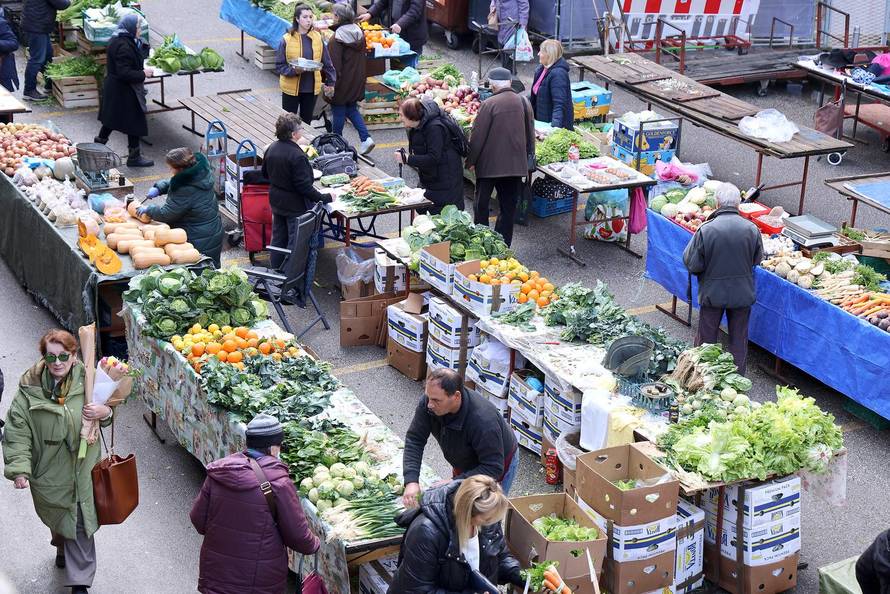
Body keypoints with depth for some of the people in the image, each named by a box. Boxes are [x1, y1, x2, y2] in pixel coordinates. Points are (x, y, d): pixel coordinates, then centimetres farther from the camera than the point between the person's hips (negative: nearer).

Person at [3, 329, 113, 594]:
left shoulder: (86, 382, -11)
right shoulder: (29, 389, -16)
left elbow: (106, 407, 5)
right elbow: (17, 432, -13)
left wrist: (104, 413, -20)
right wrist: (19, 468, -21)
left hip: (81, 467, -1)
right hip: (47, 470, 1)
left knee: (79, 523, 2)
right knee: (55, 517, 24)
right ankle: (62, 546, 57)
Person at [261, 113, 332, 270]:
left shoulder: (271, 149, -4)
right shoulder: (297, 156, -28)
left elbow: (265, 174, 11)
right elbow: (305, 186, -26)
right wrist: (325, 198, -17)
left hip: (276, 202, 8)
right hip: (295, 206, -8)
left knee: (278, 237, 21)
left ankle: (276, 269, 33)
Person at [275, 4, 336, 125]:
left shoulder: (318, 38, -1)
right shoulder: (287, 40, -10)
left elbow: (326, 63, 5)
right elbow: (279, 66, -8)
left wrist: (330, 82, 0)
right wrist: (294, 70, -24)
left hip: (312, 88, 3)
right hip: (291, 88, -3)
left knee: (306, 121, 14)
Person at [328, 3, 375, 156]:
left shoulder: (337, 39, -21)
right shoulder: (359, 33, 1)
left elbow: (334, 64, -21)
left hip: (342, 82, -7)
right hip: (357, 81, 7)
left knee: (338, 112, 8)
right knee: (352, 109, 18)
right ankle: (366, 138, 6)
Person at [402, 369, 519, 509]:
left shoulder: (483, 420, -43)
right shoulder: (428, 403, -27)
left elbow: (493, 468, -37)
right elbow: (414, 440, -21)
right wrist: (411, 481, -35)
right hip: (464, 464, 6)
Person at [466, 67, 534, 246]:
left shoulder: (489, 104, -14)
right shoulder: (524, 103, 1)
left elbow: (478, 135, -11)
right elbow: (530, 133, 11)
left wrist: (471, 161, -1)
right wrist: (528, 155, 23)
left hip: (489, 164, -4)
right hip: (516, 164, 4)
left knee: (482, 204, 10)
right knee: (509, 205, 10)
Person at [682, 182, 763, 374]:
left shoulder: (706, 230, -20)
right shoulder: (751, 229, -12)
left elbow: (692, 264, -15)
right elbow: (757, 259, 2)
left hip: (713, 293, -2)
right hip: (743, 293, 2)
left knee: (707, 338, 14)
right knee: (739, 338, 16)